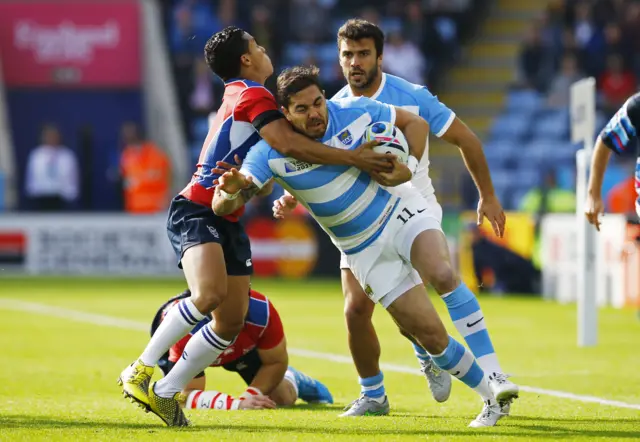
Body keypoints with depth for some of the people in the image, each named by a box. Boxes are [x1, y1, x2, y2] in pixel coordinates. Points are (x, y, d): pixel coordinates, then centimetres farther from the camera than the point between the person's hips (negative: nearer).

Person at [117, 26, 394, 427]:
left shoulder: (240, 96, 20)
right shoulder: (253, 95, -10)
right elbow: (288, 143, -24)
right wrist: (353, 158, -22)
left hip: (226, 221, 10)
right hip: (197, 212, -10)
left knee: (232, 321, 1)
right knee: (210, 292, -31)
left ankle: (166, 392, 9)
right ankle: (141, 370, -20)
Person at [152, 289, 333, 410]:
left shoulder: (261, 312, -40)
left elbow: (276, 362, -21)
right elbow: (185, 396, -48)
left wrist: (251, 395, -36)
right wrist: (237, 404, -59)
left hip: (242, 347, 2)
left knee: (283, 398, 1)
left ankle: (291, 380, 40)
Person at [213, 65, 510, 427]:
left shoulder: (355, 111, -12)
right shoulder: (271, 153, -15)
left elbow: (415, 123, 3)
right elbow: (223, 207, -21)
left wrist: (409, 167, -15)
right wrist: (231, 192, -45)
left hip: (401, 211, -1)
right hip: (366, 250, 1)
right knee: (430, 334, -5)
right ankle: (492, 400, 12)